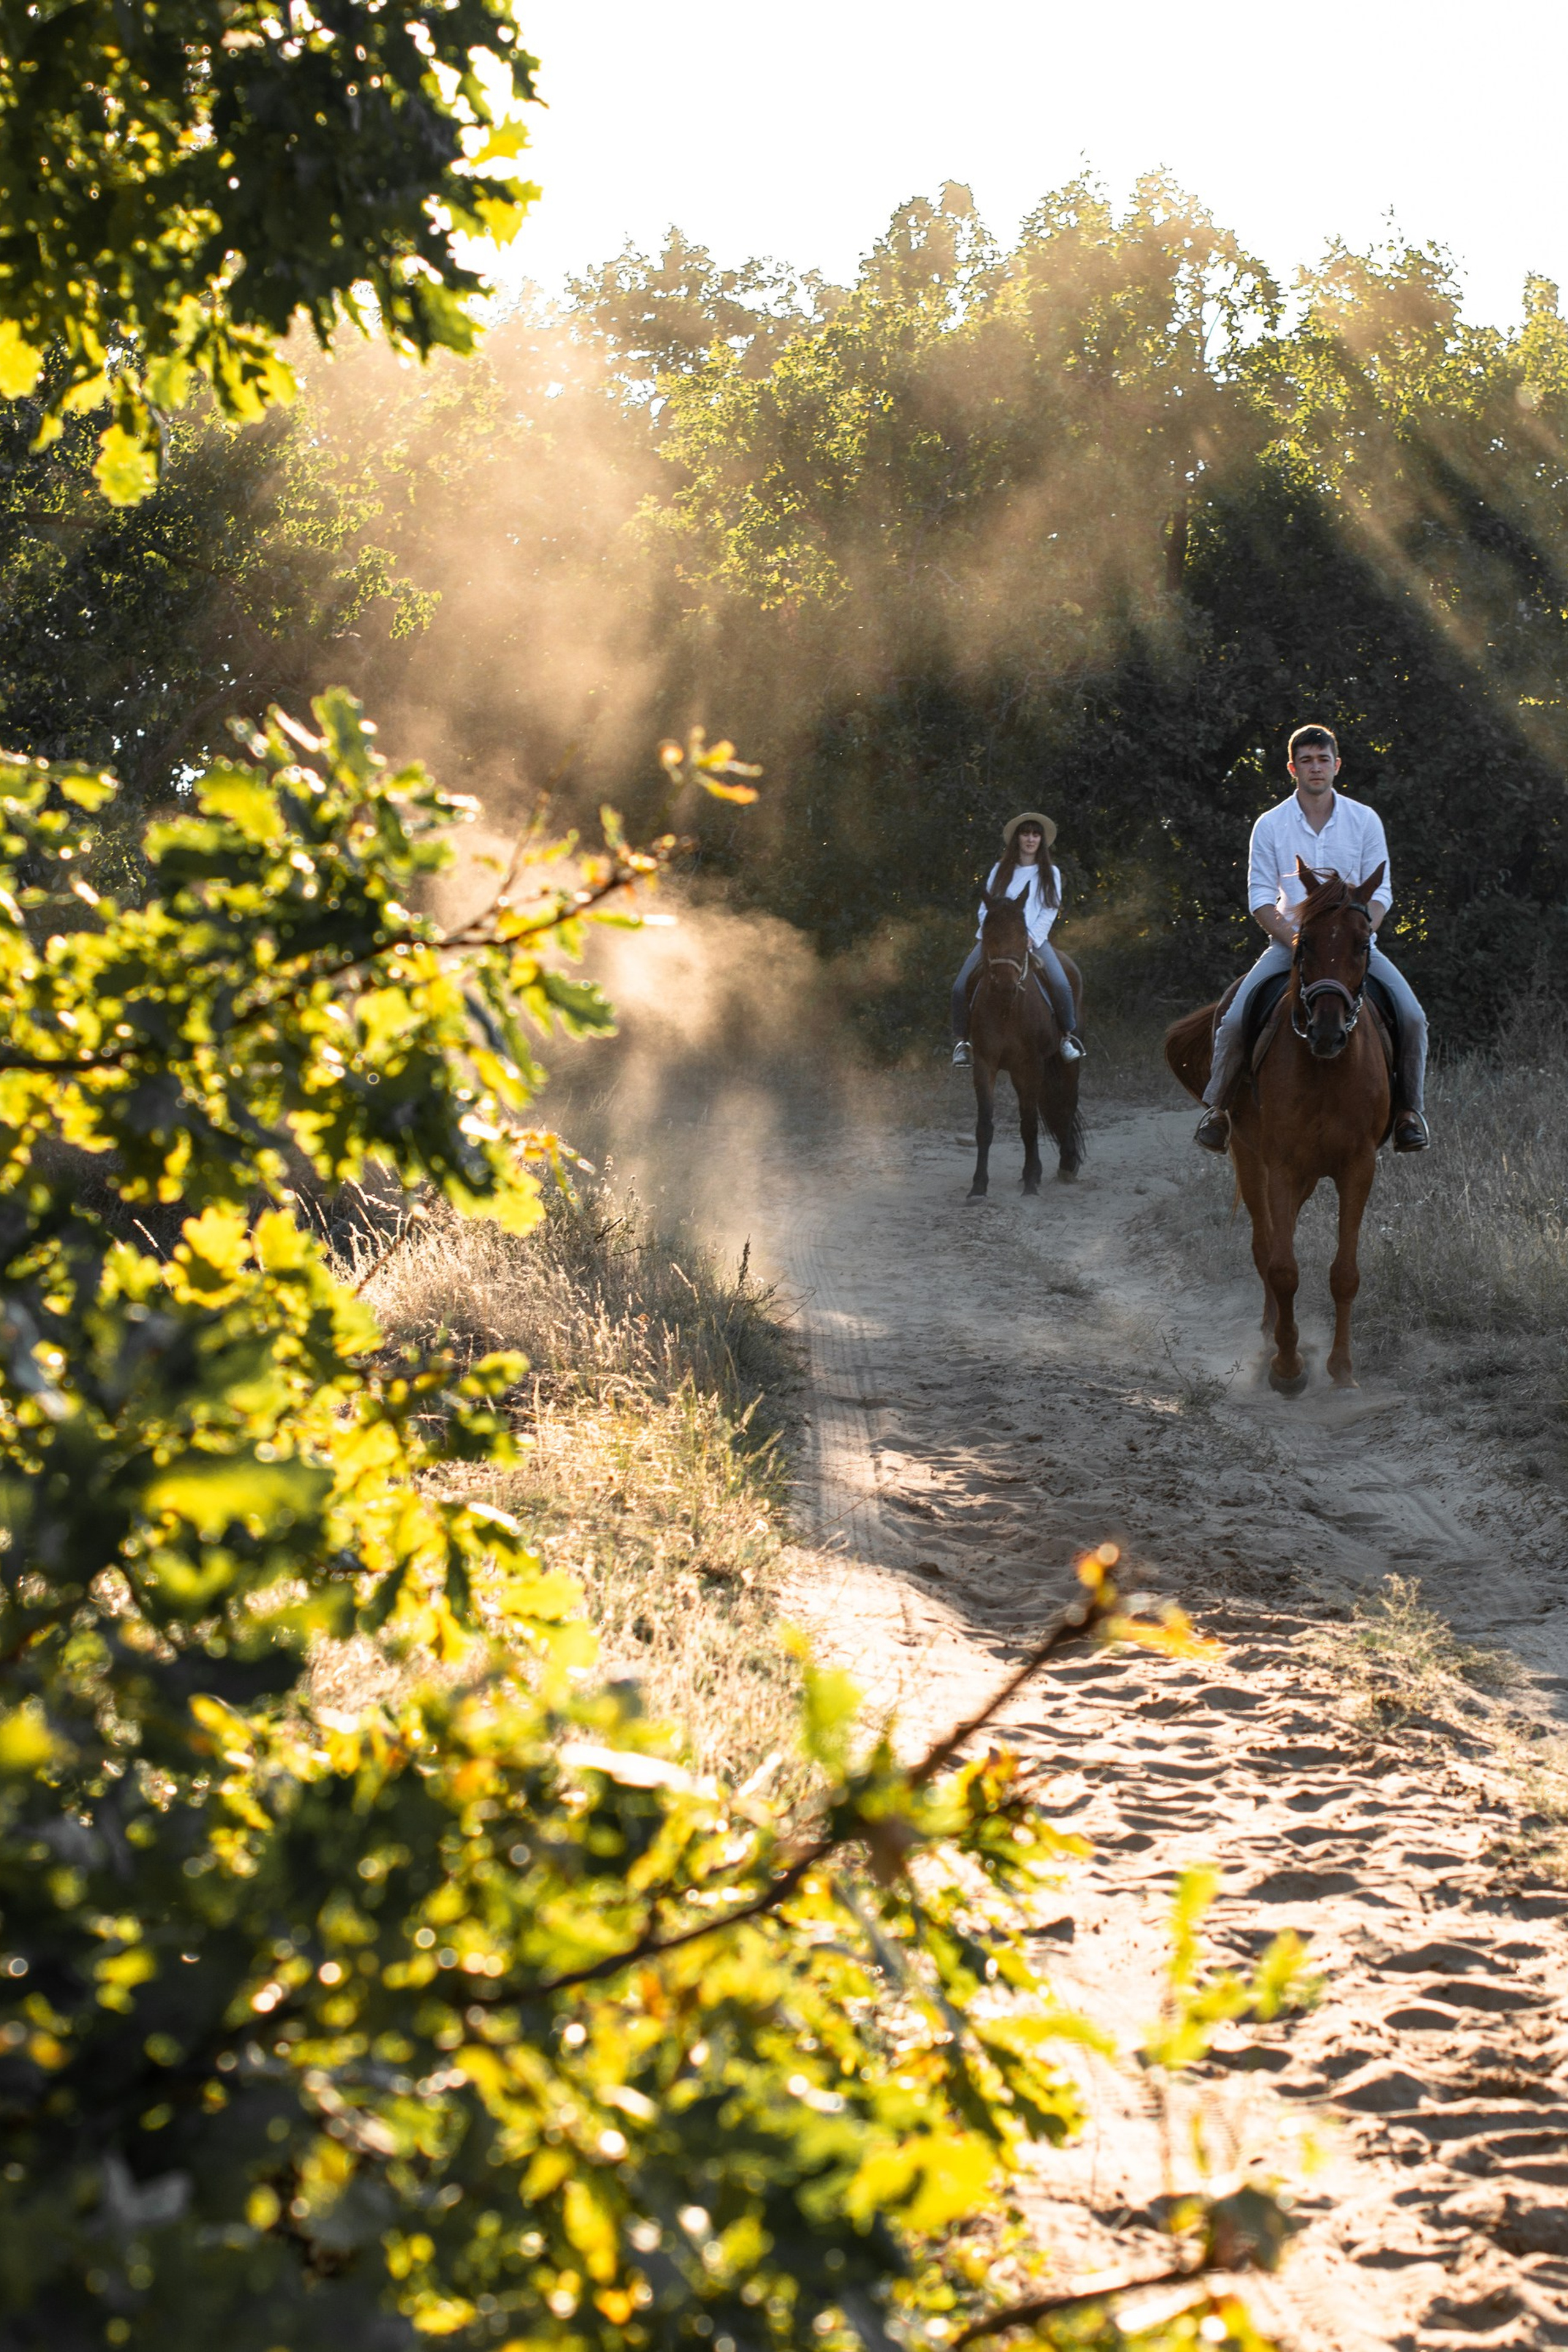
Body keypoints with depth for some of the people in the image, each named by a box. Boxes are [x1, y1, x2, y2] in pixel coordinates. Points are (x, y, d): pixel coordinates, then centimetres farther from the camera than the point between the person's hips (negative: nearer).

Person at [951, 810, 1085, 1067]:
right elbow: (986, 907, 10)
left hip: (1034, 938, -1)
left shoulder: (1050, 873, 12)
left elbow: (1049, 912, 2)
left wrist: (1031, 938, -13)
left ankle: (1069, 1036, -10)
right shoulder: (1000, 870, 15)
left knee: (1060, 984, -28)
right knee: (961, 986, -20)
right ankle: (961, 1041, -7)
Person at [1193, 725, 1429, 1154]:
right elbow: (1260, 897, -1)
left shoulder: (1365, 820, 2)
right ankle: (1216, 1107, 0)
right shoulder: (1270, 825, 0)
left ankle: (1410, 1110, -3)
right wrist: (1296, 942, -16)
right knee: (1234, 1021, -19)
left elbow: (1380, 891, 1)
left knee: (1412, 1017, -19)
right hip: (1290, 941, 0)